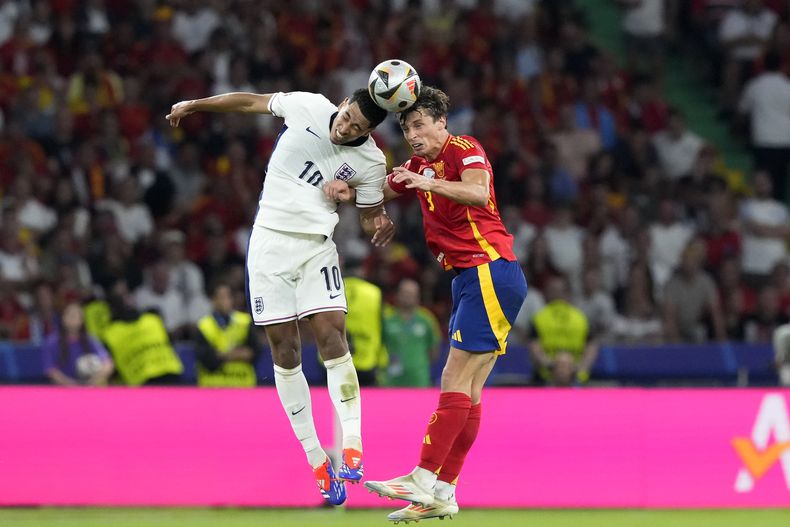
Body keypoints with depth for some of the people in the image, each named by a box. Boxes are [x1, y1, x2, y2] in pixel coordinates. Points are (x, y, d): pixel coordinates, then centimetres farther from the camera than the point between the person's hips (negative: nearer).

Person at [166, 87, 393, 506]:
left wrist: (380, 226, -16)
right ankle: (316, 460, 3)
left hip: (316, 247, -1)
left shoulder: (371, 162, -6)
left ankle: (351, 443, -19)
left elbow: (370, 215, 8)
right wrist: (195, 105, 17)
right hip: (270, 242, 1)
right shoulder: (307, 106, -6)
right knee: (285, 351, -1)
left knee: (332, 336, -19)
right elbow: (252, 102, 10)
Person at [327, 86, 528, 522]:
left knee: (456, 381, -13)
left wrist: (431, 183, -39)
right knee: (467, 390, 6)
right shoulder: (418, 166, 19)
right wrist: (347, 191, 8)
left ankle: (423, 481, -18)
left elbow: (478, 192, -25)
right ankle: (442, 495, 3)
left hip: (491, 271, -9)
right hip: (468, 279, 9)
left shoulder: (464, 149, -7)